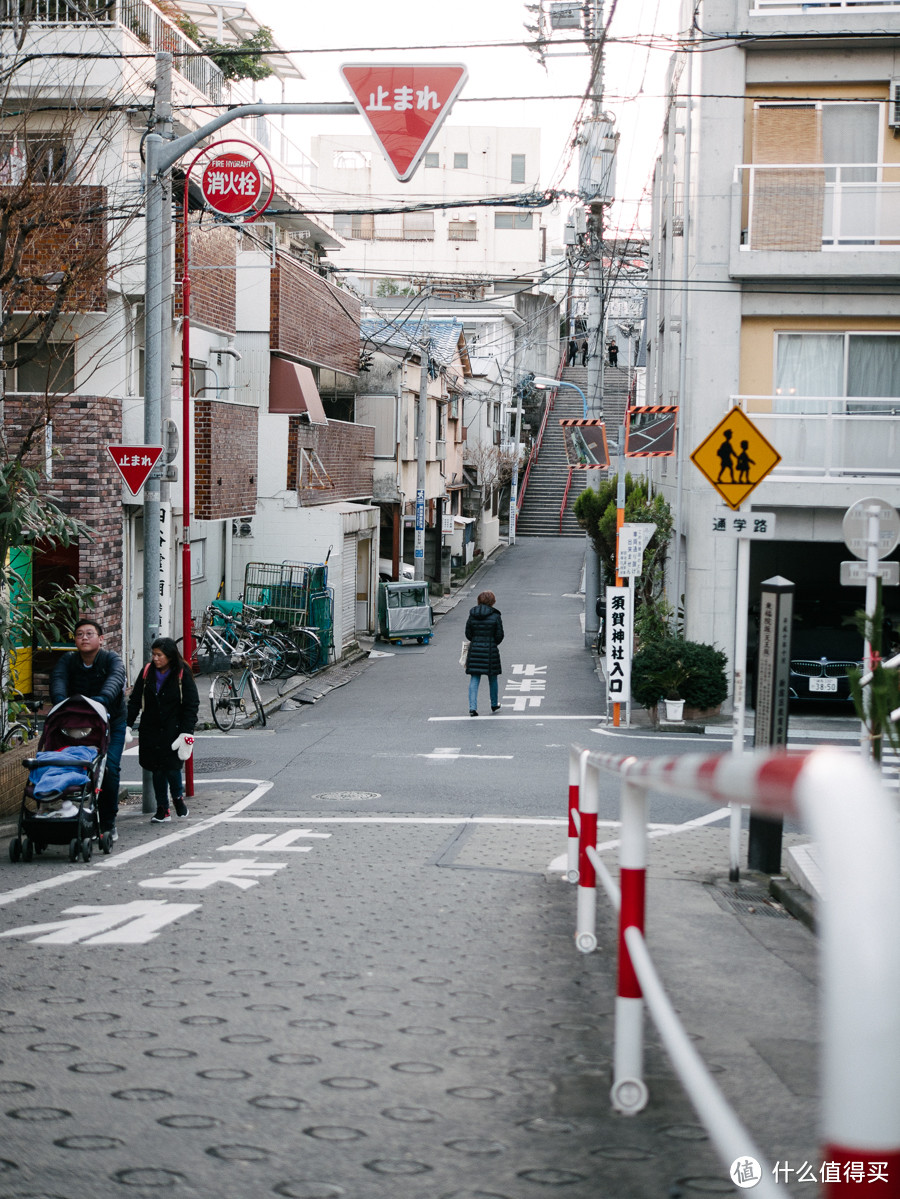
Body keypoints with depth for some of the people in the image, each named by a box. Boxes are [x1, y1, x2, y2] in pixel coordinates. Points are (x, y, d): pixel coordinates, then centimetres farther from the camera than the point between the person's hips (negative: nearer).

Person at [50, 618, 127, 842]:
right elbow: (58, 679, -21)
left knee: (109, 769, -14)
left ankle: (108, 823, -2)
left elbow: (116, 678, -32)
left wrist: (103, 698, -53)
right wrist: (60, 699, -44)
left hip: (111, 723, -2)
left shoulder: (111, 659, -10)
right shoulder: (68, 661, -2)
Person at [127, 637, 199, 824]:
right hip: (150, 730, 3)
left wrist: (186, 733, -12)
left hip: (173, 730, -3)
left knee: (172, 767, -10)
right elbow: (135, 701, 9)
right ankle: (162, 810, 13)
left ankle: (178, 798, 17)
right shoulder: (147, 672, 4)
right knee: (157, 770, 4)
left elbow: (191, 705, -5)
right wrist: (127, 725, 0)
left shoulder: (182, 674, -6)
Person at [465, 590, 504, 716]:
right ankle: (494, 705, 30)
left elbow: (468, 634, 4)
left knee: (474, 680, 3)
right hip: (490, 651, -2)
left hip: (474, 650, 2)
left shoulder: (472, 615, 0)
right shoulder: (495, 616, -7)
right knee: (492, 679, 16)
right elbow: (500, 635, -5)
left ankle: (472, 707, -9)